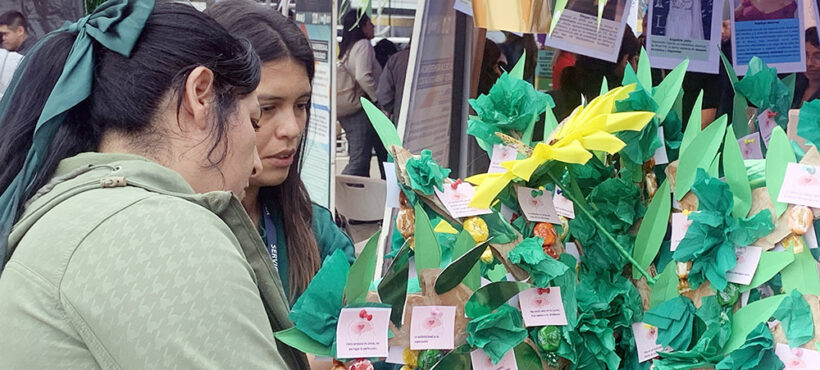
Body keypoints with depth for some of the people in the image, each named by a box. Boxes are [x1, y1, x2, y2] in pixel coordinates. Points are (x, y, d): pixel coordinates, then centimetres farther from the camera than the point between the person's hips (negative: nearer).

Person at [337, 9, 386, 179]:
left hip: (347, 112, 9)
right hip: (361, 109, -9)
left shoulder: (346, 48, 19)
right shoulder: (363, 45, -8)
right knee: (359, 161, -10)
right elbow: (363, 77, -21)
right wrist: (379, 101, -14)